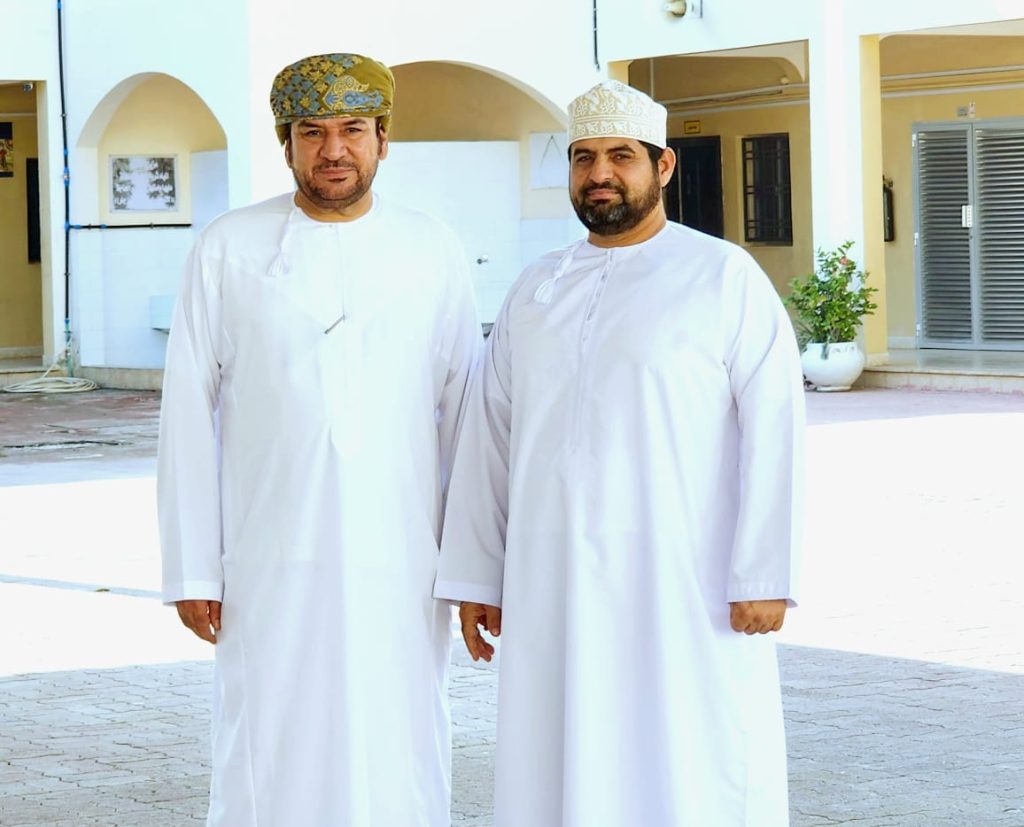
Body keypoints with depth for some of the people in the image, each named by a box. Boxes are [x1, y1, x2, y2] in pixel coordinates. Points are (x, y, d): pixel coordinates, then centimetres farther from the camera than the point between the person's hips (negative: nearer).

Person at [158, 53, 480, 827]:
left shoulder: (433, 254, 3)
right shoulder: (228, 250, 1)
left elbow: (464, 414, 6)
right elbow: (190, 416, 2)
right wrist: (192, 569, -1)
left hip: (400, 566, 1)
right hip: (272, 565, 0)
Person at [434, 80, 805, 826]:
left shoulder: (726, 278, -3)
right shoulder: (537, 292, 12)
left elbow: (772, 427, -9)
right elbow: (491, 439, 12)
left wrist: (765, 577, -15)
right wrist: (475, 577, 8)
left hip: (684, 581, -4)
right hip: (558, 586, 5)